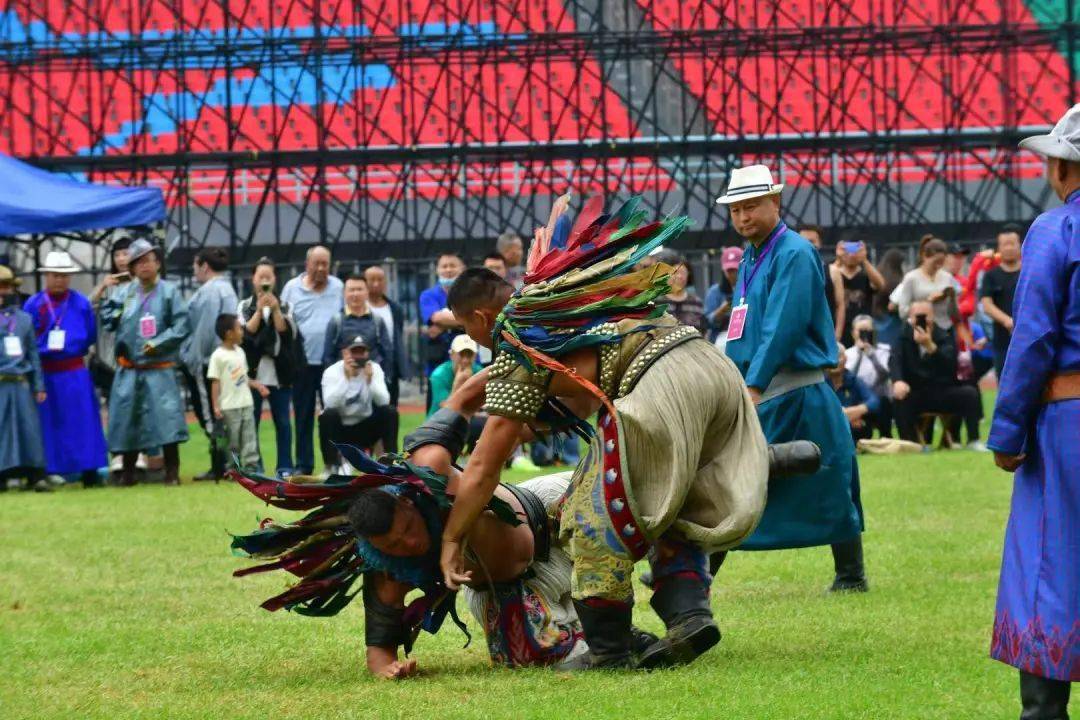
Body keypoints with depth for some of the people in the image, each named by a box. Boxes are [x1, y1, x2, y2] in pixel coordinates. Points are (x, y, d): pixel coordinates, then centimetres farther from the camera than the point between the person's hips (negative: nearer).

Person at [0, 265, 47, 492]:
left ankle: (35, 475, 1)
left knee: (29, 428, -2)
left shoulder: (24, 319, 13)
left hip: (20, 384, 2)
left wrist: (39, 386, 11)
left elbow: (33, 353, 14)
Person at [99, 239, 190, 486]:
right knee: (126, 418, 6)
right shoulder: (124, 293, 8)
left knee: (166, 417, -11)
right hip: (129, 370, 3)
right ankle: (127, 472, 19)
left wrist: (157, 344, -14)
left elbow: (181, 326, -6)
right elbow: (105, 316, 15)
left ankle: (172, 472, -3)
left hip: (160, 369, -3)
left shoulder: (169, 292, -1)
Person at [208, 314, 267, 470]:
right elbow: (215, 382, -11)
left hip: (246, 404, 6)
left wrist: (257, 385, 5)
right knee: (232, 442, 0)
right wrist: (216, 407, -15)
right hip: (229, 406, -6)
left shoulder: (240, 352, 11)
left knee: (250, 440, 4)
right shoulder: (218, 356, -10)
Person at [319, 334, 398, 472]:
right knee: (328, 414, -33)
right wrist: (346, 377, -36)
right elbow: (330, 403, -31)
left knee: (390, 412, -21)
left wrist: (370, 380, -33)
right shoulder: (332, 372, -14)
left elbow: (383, 402, -19)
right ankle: (332, 467, -22)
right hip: (339, 430, -2)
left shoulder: (374, 369, -6)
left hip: (365, 429, 2)